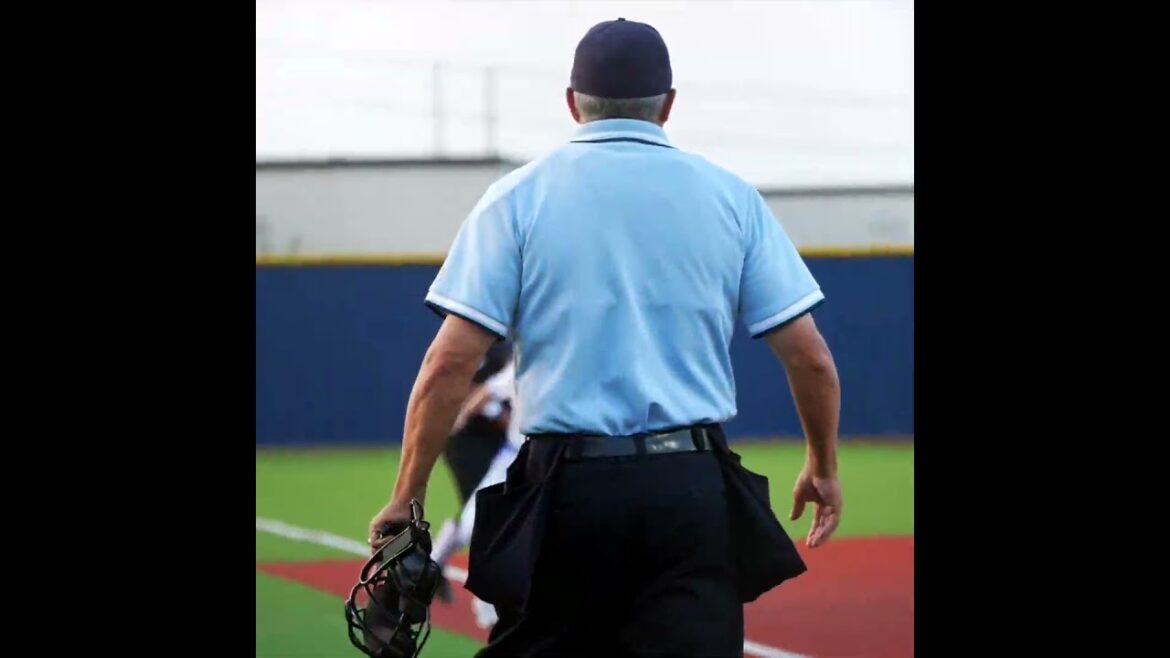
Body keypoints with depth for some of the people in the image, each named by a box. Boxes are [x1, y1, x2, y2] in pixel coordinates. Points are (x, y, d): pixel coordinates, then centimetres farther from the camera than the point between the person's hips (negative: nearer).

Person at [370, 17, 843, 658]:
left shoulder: (517, 197, 3)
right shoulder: (730, 196, 7)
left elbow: (450, 361, -5)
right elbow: (809, 357, 5)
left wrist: (405, 498, 0)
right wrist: (823, 467, 20)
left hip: (563, 486, 0)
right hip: (693, 490, 0)